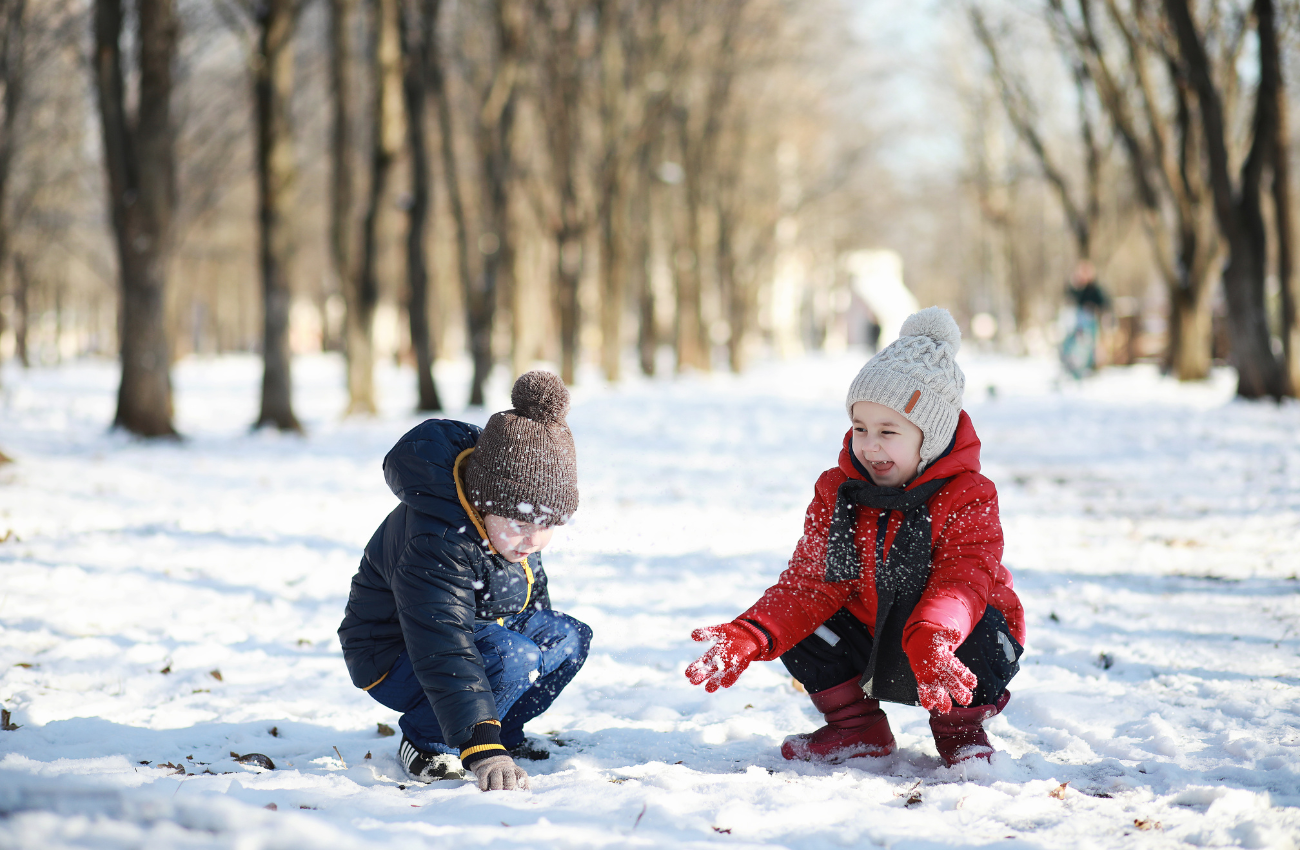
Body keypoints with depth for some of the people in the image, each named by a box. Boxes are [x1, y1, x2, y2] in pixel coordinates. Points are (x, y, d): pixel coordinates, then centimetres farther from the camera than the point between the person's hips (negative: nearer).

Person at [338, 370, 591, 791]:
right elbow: (446, 651, -46)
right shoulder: (436, 542, -37)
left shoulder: (515, 512, -10)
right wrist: (483, 750, -54)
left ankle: (506, 730, 10)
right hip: (395, 657, -9)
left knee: (569, 638, -6)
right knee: (513, 657, -32)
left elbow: (529, 589, 13)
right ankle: (424, 742, -11)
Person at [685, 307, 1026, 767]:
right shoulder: (837, 491, -4)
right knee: (798, 628, -18)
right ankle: (857, 727, 6)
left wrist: (931, 641, -56)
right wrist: (749, 637, -28)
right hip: (869, 639, 4)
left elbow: (962, 582, -32)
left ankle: (961, 727, -2)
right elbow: (813, 582, -9)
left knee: (984, 637, -36)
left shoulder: (968, 498, -18)